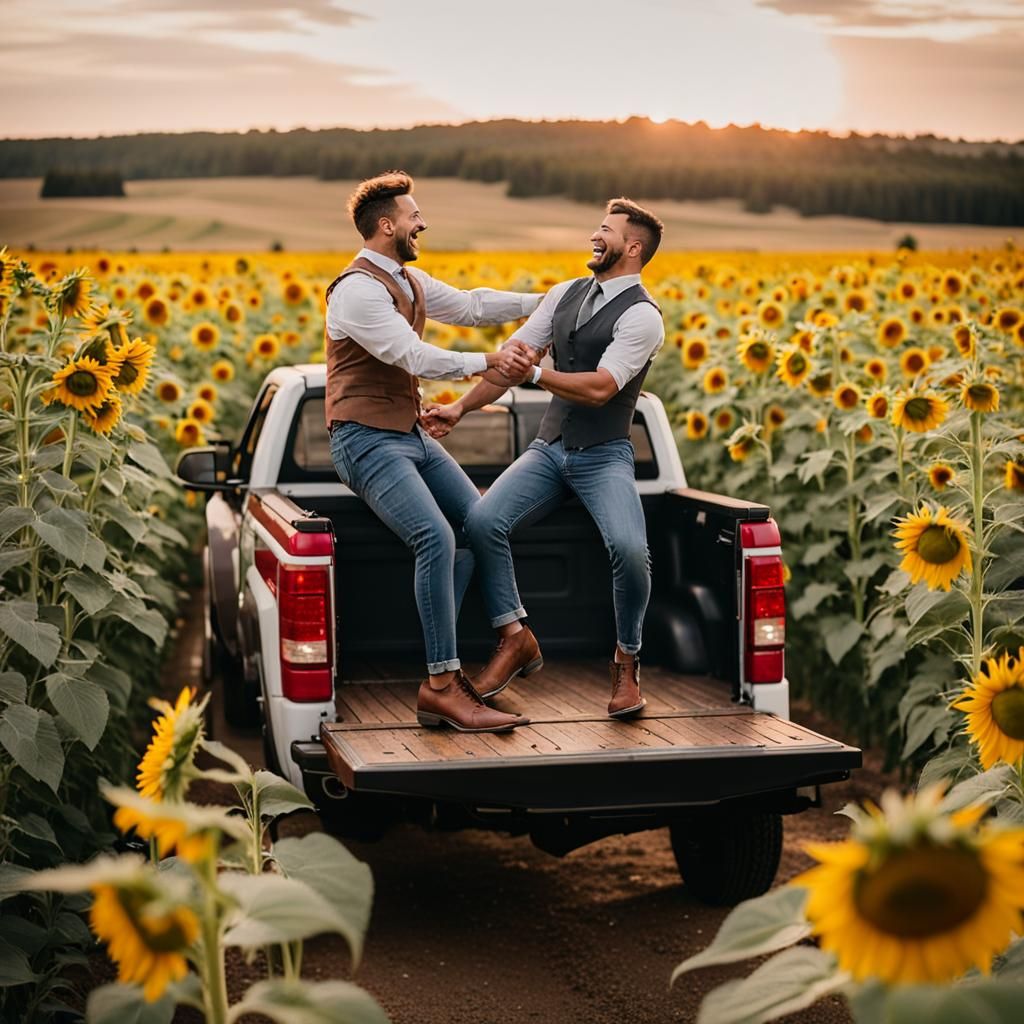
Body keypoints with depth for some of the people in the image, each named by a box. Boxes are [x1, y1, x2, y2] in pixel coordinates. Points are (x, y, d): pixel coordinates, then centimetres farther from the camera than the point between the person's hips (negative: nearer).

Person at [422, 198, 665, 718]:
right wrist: (460, 407, 2)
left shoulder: (641, 315, -9)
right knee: (481, 521, -19)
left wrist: (534, 373, -20)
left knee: (629, 550, -30)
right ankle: (513, 637, -2)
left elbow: (599, 388, -20)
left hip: (603, 456, -5)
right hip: (547, 447, 5)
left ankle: (626, 660, -4)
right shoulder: (564, 295, 11)